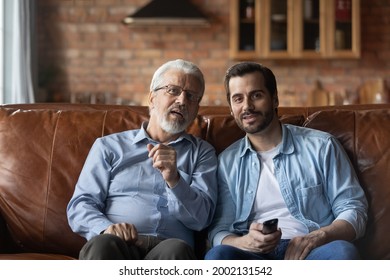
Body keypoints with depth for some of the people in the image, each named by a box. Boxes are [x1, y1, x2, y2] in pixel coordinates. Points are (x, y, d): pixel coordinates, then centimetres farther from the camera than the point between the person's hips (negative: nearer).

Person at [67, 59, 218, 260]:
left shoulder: (202, 153, 21)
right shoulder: (108, 146, 20)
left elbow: (200, 219, 7)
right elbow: (80, 205, 11)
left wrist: (174, 179, -12)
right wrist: (106, 228, -12)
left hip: (169, 249, 1)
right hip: (117, 244, 0)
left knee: (176, 250, -36)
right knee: (102, 244, -36)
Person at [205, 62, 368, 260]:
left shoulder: (321, 146, 9)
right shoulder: (227, 161, 14)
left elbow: (354, 210, 5)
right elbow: (218, 230, 10)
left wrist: (318, 237, -16)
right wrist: (246, 242, -15)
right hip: (254, 256, 1)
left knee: (342, 251, -35)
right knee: (218, 256, -33)